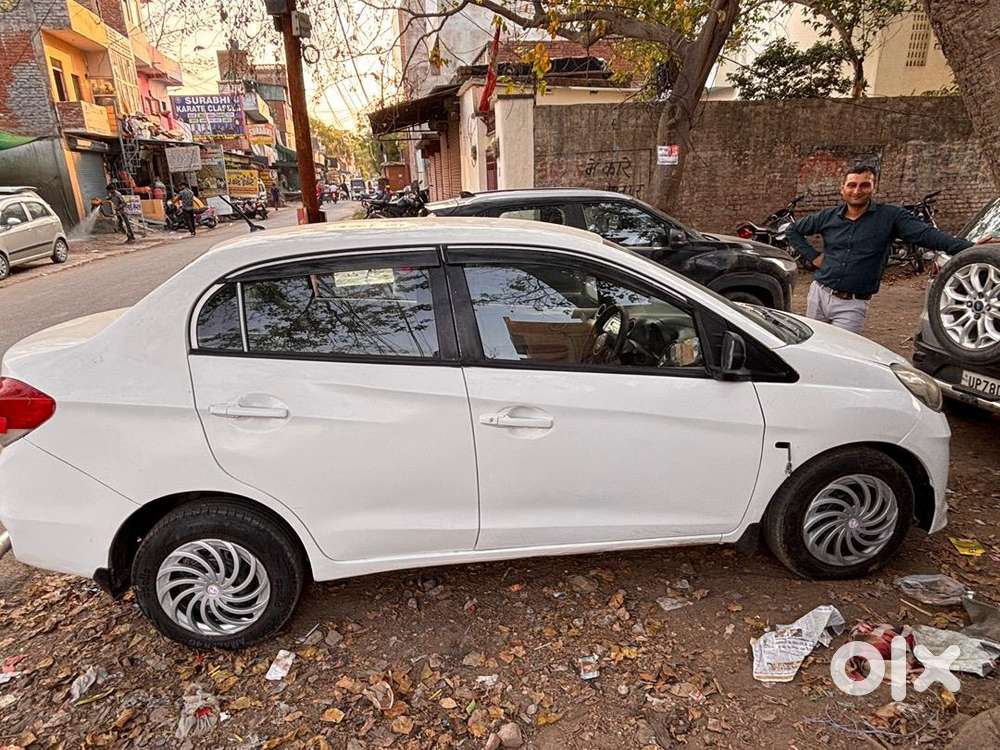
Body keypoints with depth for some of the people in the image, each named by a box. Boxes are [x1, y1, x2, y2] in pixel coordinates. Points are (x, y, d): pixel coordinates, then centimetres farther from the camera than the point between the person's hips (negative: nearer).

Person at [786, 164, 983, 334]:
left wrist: (968, 248, -27)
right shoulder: (828, 217, 4)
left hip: (852, 304, -3)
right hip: (819, 294, 3)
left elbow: (927, 234, -13)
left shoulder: (889, 217, -3)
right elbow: (793, 230, 17)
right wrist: (813, 256, 6)